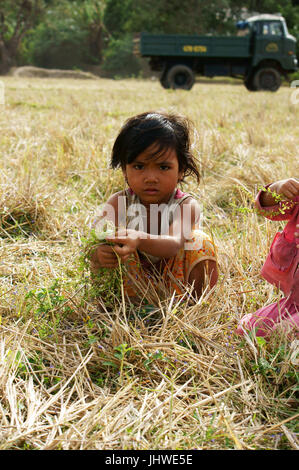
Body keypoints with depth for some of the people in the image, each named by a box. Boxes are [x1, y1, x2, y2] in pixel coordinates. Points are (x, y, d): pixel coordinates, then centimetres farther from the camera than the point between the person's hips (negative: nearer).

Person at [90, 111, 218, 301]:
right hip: (135, 284, 1)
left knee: (199, 242, -23)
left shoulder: (187, 206, -21)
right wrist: (98, 256, -51)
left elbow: (173, 245, -40)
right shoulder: (118, 203, -15)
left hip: (176, 283, -1)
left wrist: (140, 240, -63)